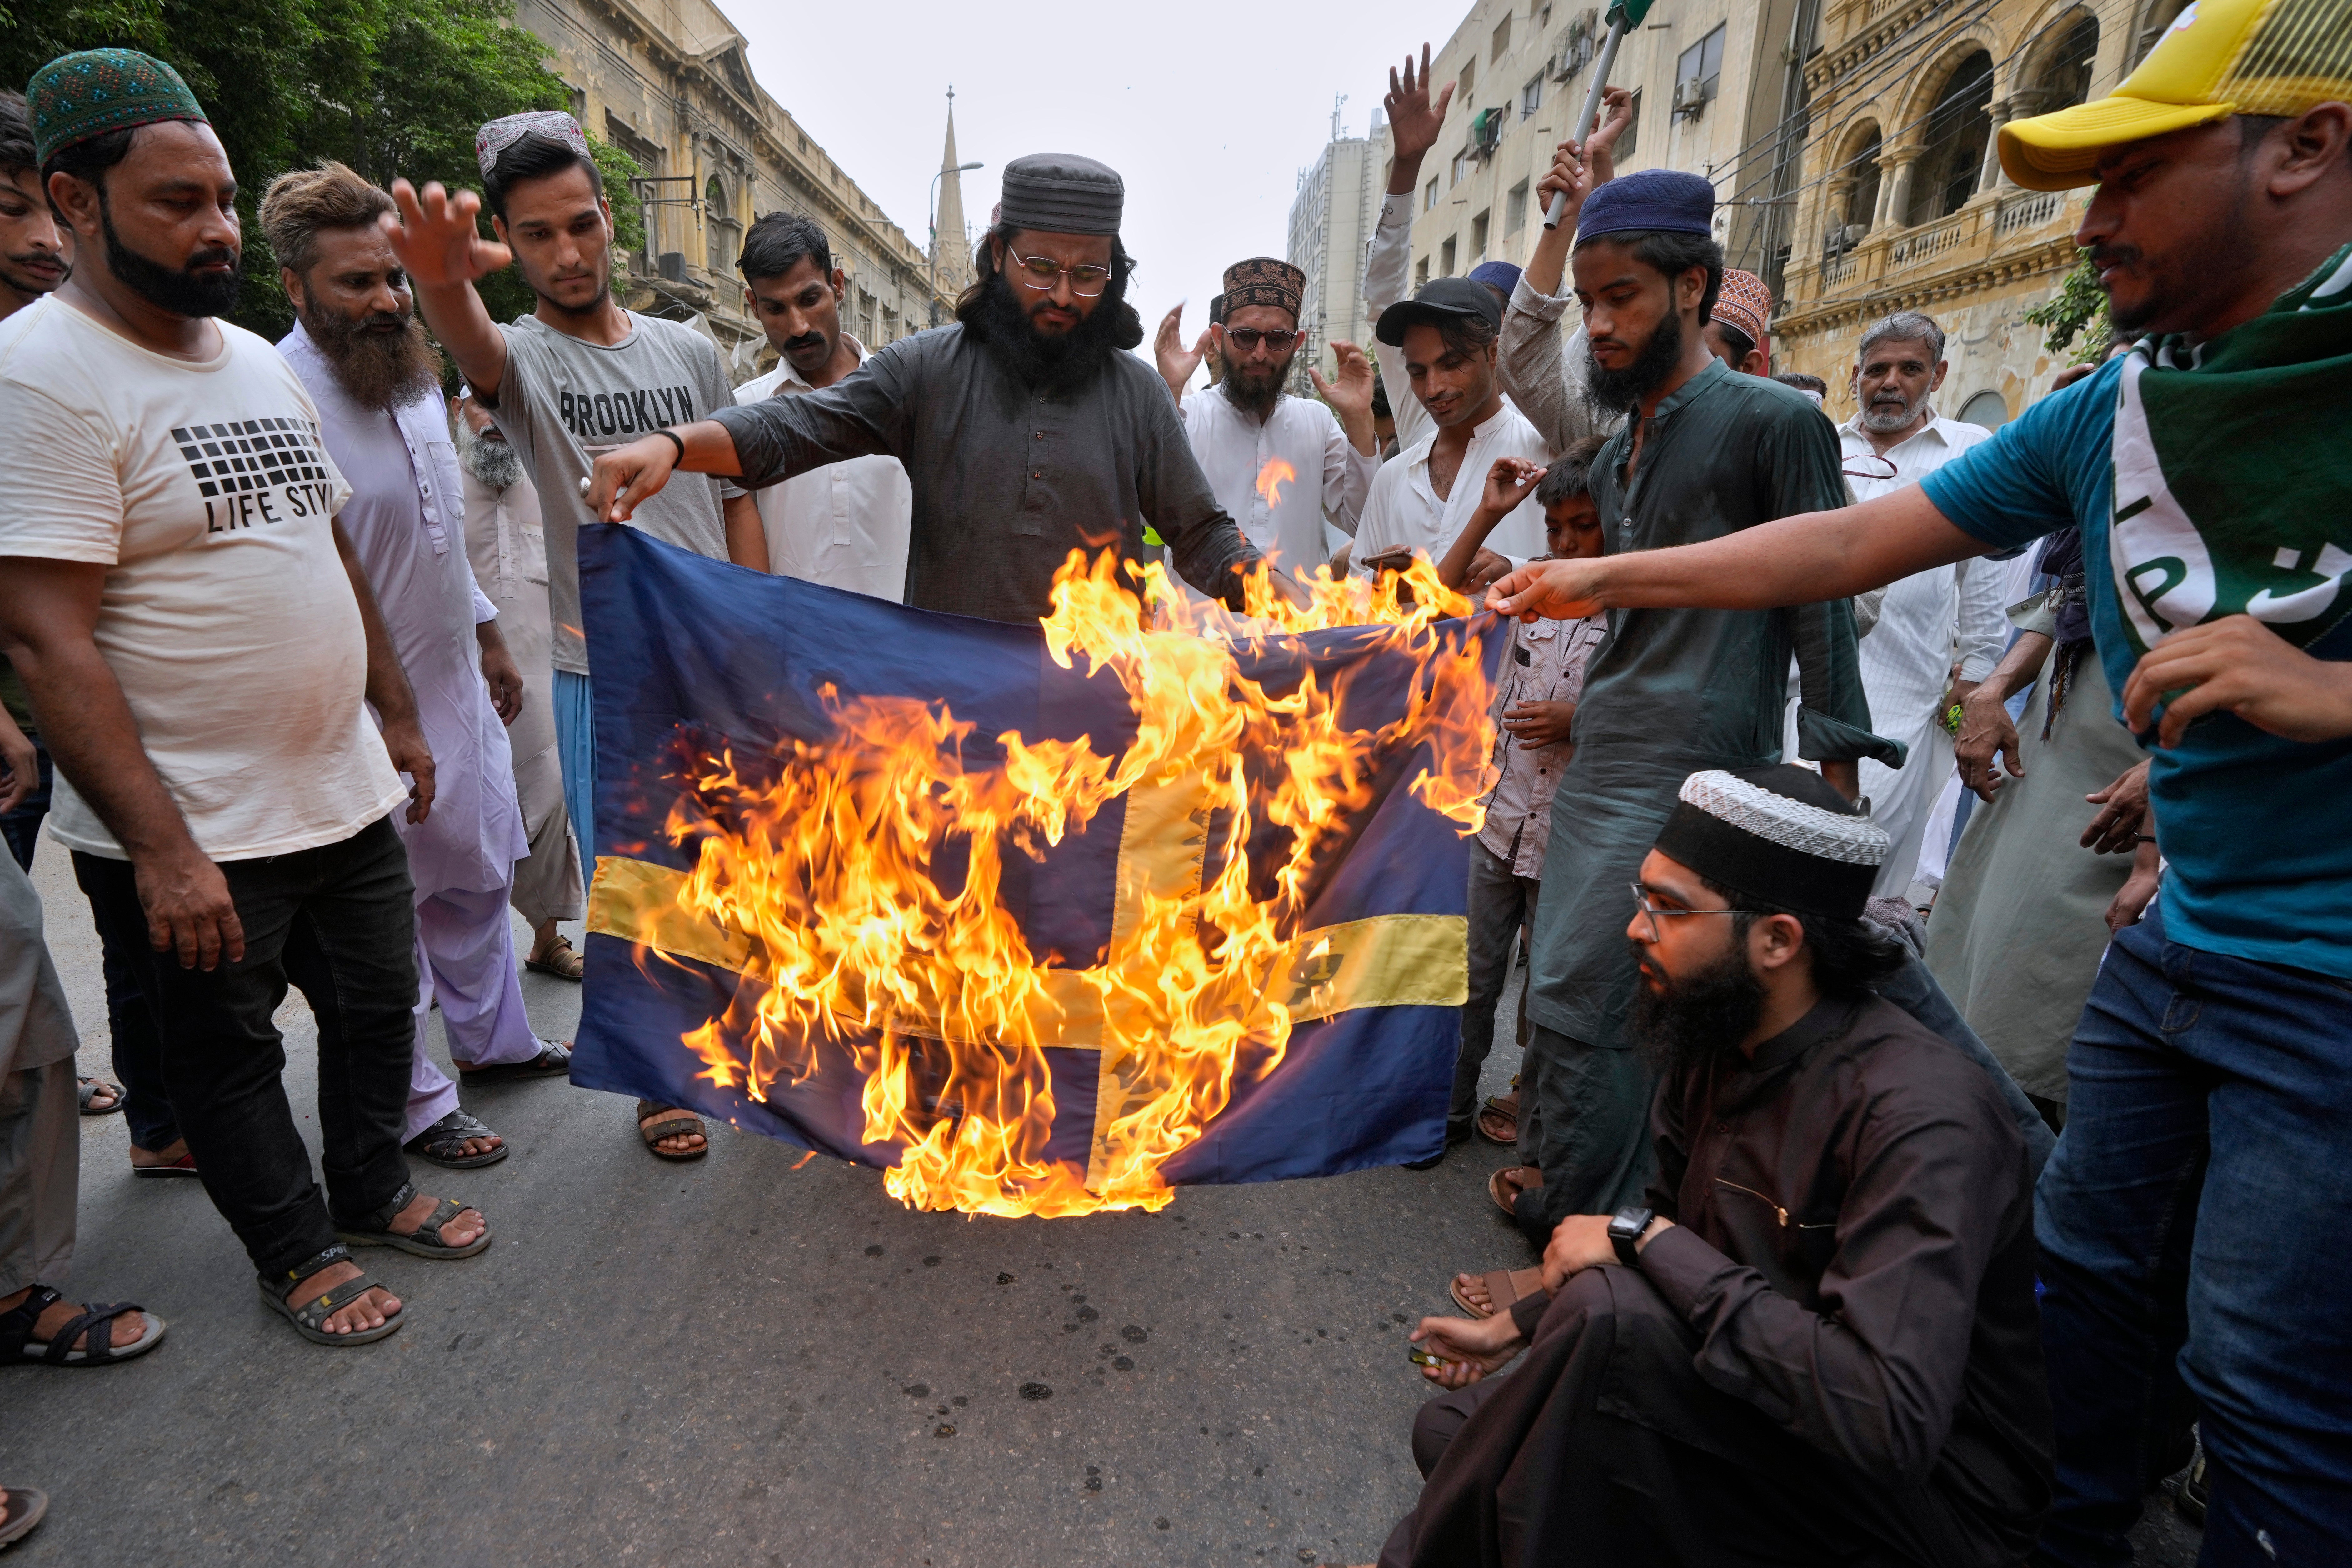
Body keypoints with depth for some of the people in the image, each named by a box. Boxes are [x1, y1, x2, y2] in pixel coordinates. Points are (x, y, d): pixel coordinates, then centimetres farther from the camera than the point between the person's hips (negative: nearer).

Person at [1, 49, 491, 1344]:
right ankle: (298, 1255, 32)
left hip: (345, 794, 7)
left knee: (377, 1003, 19)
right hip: (193, 835, -7)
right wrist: (159, 847, -23)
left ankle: (374, 1192, 41)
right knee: (228, 1056, 12)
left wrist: (395, 713, 14)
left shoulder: (261, 361, 9)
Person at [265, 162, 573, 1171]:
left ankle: (491, 1041, 41)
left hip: (454, 680, 8)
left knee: (478, 873, 21)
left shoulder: (416, 376, 7)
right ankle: (417, 1104, 25)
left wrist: (489, 635, 21)